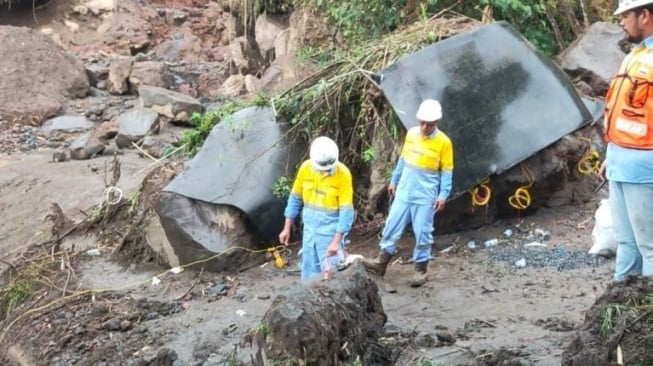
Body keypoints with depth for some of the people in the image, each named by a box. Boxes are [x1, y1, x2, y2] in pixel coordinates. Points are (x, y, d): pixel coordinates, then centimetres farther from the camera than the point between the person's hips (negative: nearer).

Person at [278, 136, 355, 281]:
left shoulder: (343, 174, -17)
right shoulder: (305, 167, -5)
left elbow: (346, 211, -17)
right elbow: (295, 198, 6)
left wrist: (336, 242, -22)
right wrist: (287, 228, 7)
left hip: (330, 231, -5)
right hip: (309, 230, 5)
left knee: (329, 274, -6)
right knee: (308, 275, 12)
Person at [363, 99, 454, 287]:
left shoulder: (443, 142, -11)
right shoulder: (411, 134, 1)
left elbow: (447, 172, -7)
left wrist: (443, 195, -13)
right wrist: (394, 181, 16)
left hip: (425, 196, -4)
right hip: (404, 192, 4)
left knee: (422, 233, 2)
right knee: (392, 226, 7)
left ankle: (421, 269, 14)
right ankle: (381, 262, 17)